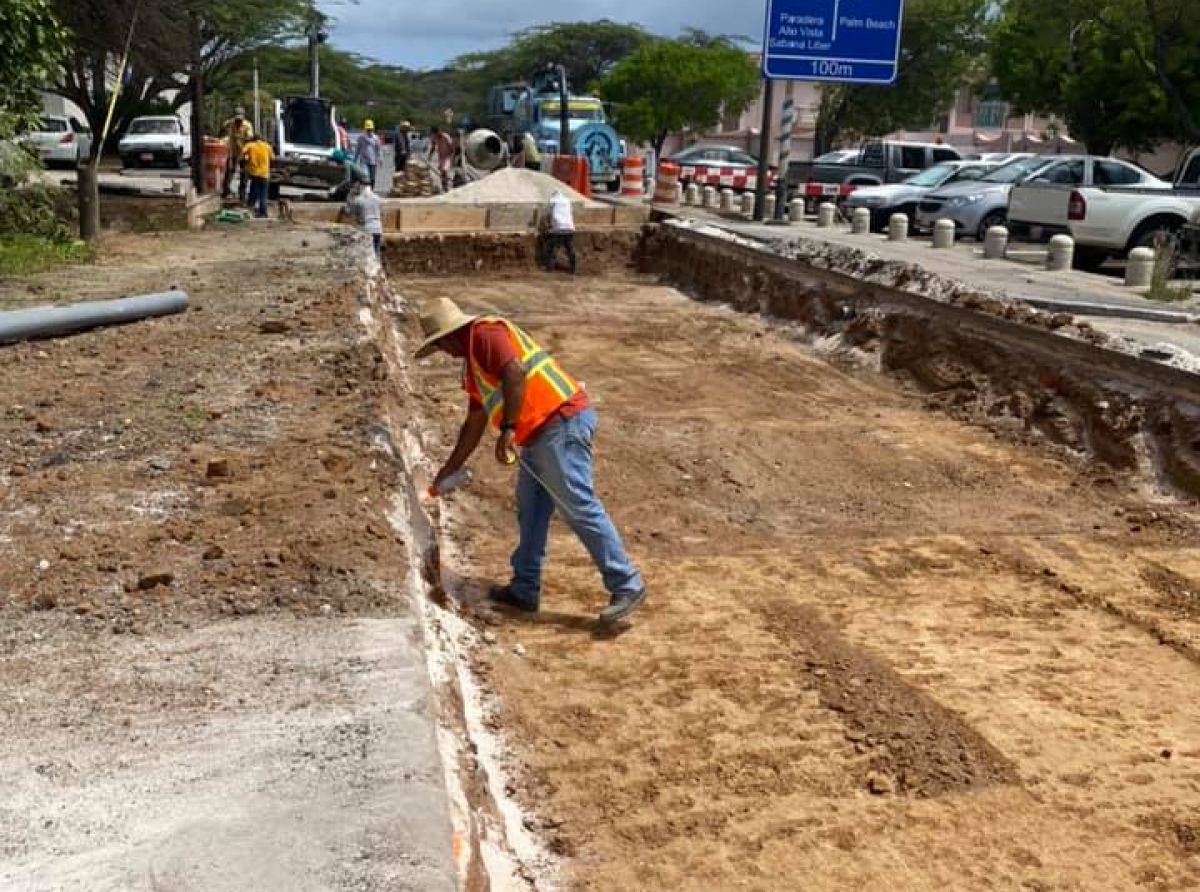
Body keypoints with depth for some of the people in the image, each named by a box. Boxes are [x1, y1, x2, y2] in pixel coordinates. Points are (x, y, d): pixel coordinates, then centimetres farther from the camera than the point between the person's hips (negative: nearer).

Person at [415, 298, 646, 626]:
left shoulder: (485, 333, -5)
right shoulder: (473, 364, 26)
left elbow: (515, 373, -22)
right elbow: (474, 423, 33)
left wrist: (508, 428, -24)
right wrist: (450, 468, 38)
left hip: (561, 423, -11)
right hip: (539, 435, 11)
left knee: (580, 509, -12)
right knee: (530, 510, 15)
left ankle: (627, 586, -9)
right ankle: (524, 589, 23)